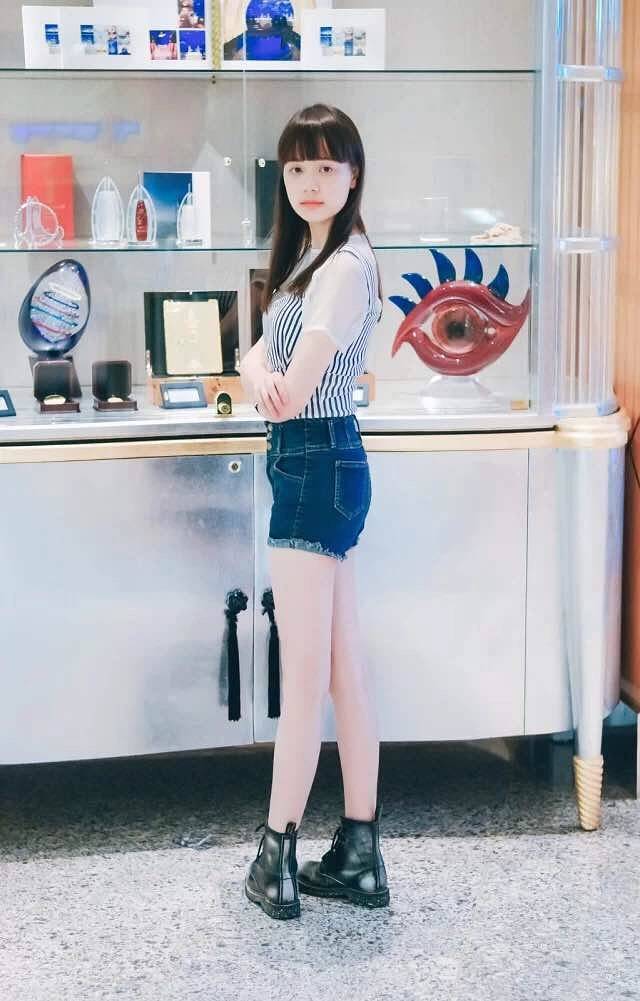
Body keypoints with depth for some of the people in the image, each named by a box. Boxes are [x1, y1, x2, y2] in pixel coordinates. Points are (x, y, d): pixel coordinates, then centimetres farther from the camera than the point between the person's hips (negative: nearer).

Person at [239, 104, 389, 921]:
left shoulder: (347, 264, -14)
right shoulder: (308, 257, 17)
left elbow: (295, 390, -22)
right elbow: (256, 359, 8)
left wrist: (278, 388, -1)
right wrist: (262, 377, -14)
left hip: (317, 464, -10)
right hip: (320, 464, 10)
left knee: (305, 671, -2)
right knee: (344, 669, 11)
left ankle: (278, 855, 9)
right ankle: (358, 854, 18)